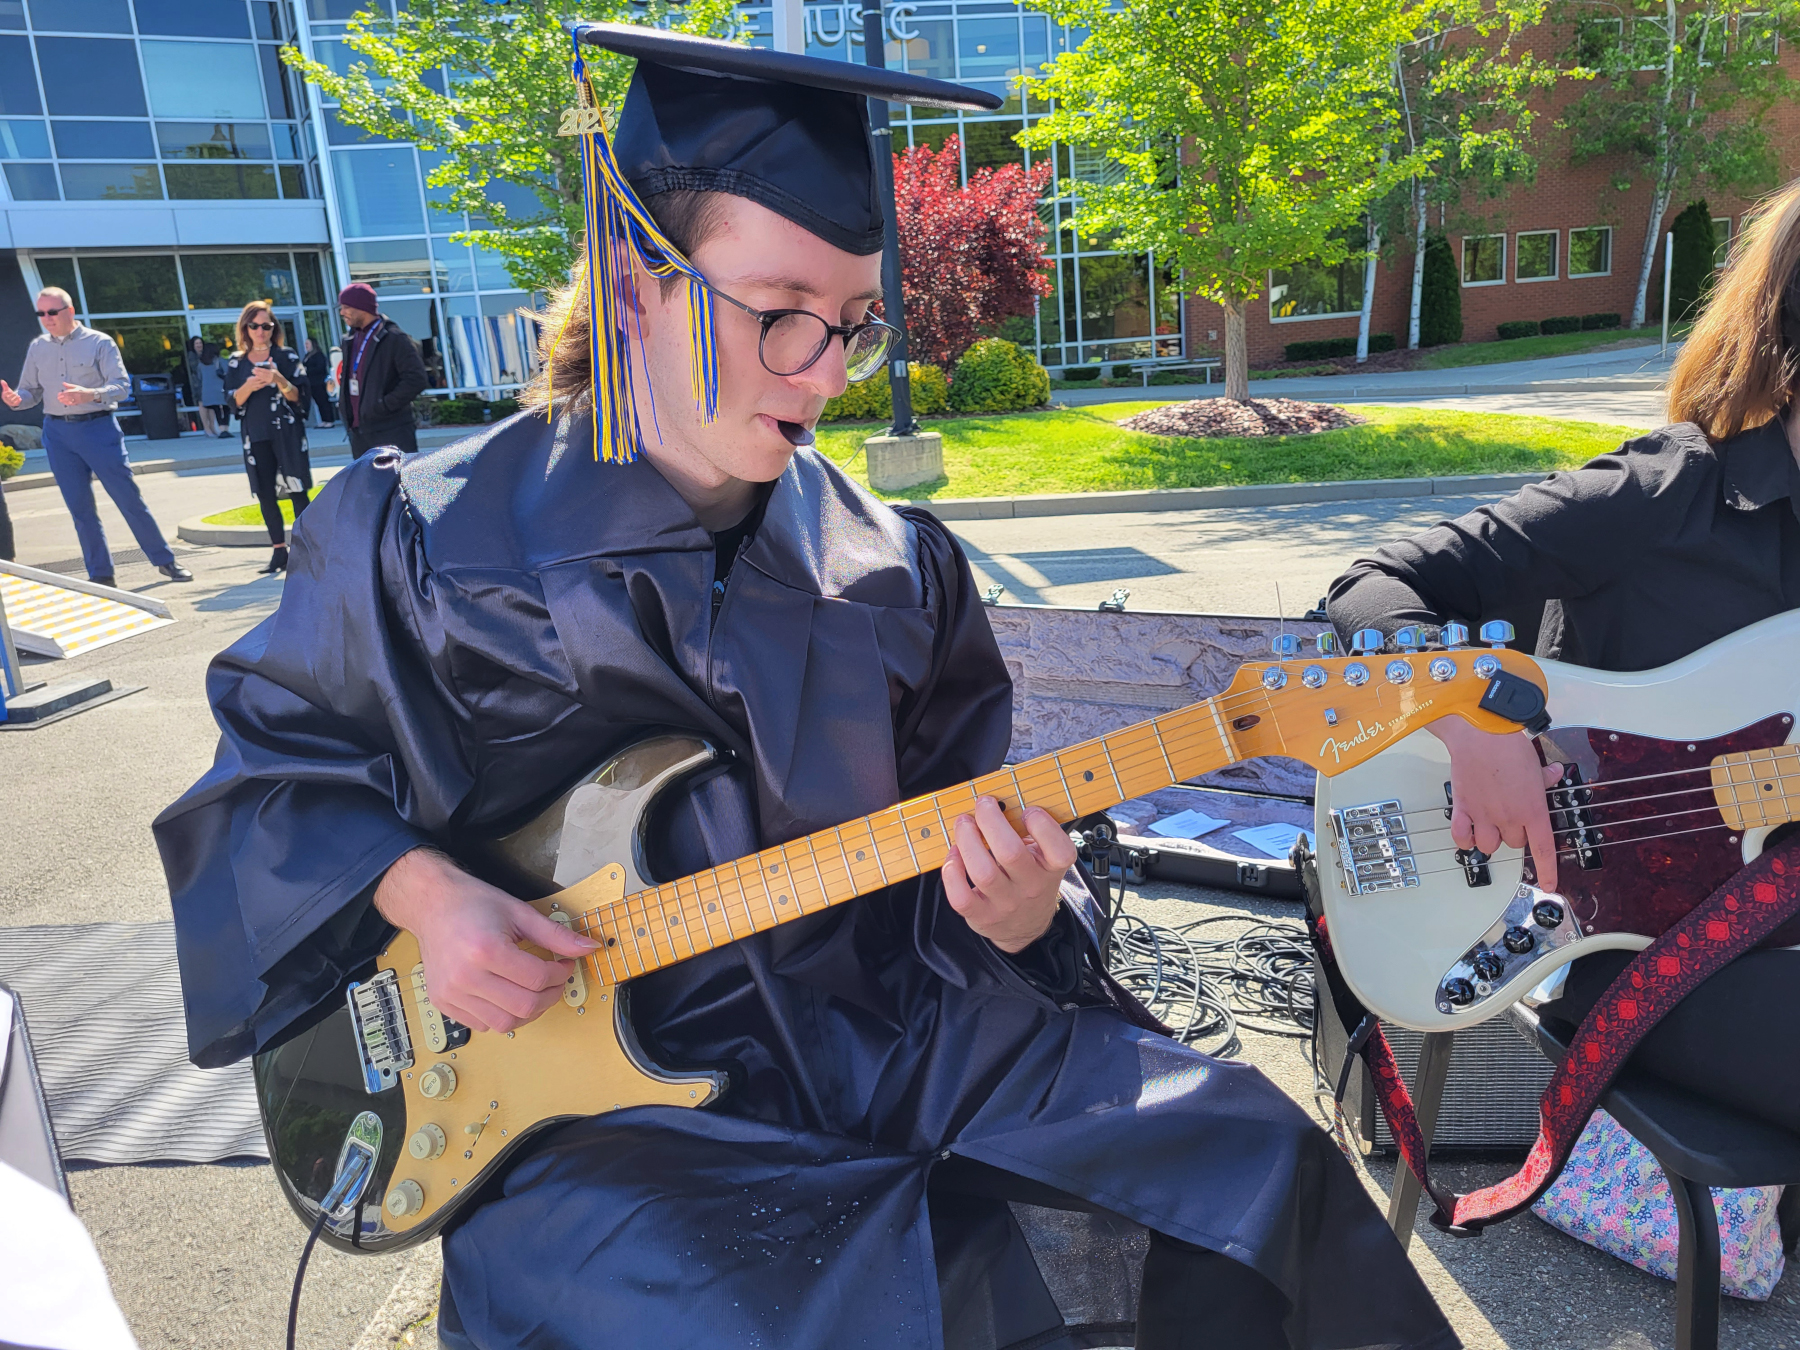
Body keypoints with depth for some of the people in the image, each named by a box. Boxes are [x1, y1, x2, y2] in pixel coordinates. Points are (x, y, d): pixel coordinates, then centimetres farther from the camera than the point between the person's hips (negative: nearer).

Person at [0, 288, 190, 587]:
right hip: (57, 432, 4)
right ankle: (100, 575, 13)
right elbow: (30, 392, 12)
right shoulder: (37, 347, 10)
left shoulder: (99, 343, -3)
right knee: (80, 508, 6)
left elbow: (122, 385, -11)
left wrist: (90, 394, -29)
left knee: (129, 498, -4)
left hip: (99, 427, -4)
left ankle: (165, 560, 7)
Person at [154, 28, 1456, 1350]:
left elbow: (940, 854, 8)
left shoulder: (894, 572, 2)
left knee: (1250, 1164, -7)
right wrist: (418, 889, -11)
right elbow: (271, 756, 7)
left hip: (879, 1033, 3)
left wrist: (1010, 911, -15)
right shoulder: (424, 542, -6)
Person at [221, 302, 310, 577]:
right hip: (255, 437, 3)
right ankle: (280, 552, 10)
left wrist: (278, 380, -21)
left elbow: (298, 396, -4)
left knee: (297, 491, -5)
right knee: (265, 495, 3)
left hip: (286, 434, -3)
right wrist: (248, 387, -14)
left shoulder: (286, 357, 2)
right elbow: (232, 400, 5)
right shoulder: (236, 363, 10)